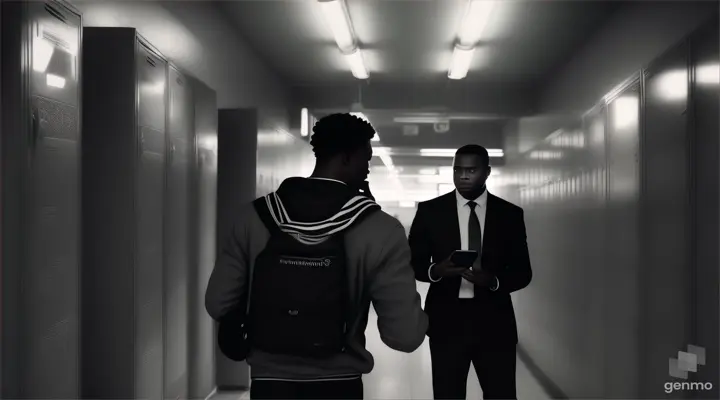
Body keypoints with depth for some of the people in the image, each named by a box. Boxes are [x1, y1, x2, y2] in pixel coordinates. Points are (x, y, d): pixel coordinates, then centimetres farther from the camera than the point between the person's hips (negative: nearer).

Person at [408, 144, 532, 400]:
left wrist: (492, 280, -15)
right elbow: (413, 263, 6)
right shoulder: (430, 210, 3)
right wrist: (435, 270, -16)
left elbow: (523, 272, 5)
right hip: (446, 320, 0)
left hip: (494, 321, 1)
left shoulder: (510, 214, 5)